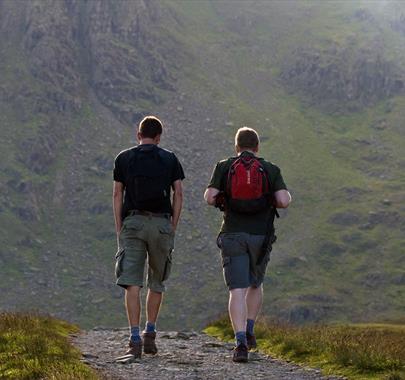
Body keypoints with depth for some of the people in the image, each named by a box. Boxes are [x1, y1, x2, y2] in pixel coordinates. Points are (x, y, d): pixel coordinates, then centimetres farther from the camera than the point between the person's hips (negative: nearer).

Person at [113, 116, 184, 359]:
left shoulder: (124, 158, 8)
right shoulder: (170, 159, 8)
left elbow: (117, 195, 5)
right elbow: (178, 194, 4)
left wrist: (119, 229, 7)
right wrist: (173, 227, 9)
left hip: (132, 222, -1)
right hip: (161, 223, 1)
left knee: (132, 284, -5)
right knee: (157, 282, 16)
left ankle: (135, 339, -14)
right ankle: (150, 334, 17)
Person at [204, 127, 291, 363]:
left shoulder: (224, 167, 4)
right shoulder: (270, 170, 4)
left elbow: (210, 198, -7)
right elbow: (284, 201, -8)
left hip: (233, 236, -1)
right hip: (261, 237, 1)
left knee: (237, 291, -5)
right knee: (255, 284, 25)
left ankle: (241, 342, -21)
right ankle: (249, 332, 16)